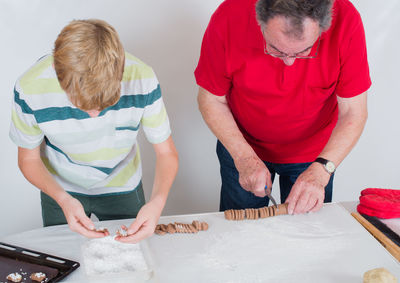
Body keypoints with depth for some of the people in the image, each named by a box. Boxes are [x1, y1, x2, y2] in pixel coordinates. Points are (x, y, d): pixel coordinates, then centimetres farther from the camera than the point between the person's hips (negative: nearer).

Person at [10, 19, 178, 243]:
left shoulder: (141, 79, -33)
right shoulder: (31, 88, -33)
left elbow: (167, 153, -21)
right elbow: (29, 159, -16)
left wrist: (157, 202, -40)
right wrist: (63, 199, -34)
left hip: (122, 187, 1)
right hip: (60, 189, 0)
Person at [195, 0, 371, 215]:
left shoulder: (346, 20, -28)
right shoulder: (228, 19, -29)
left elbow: (353, 113, -20)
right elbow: (211, 99, -15)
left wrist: (321, 169, -31)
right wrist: (243, 156, -23)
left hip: (312, 152, 0)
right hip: (243, 145, 0)